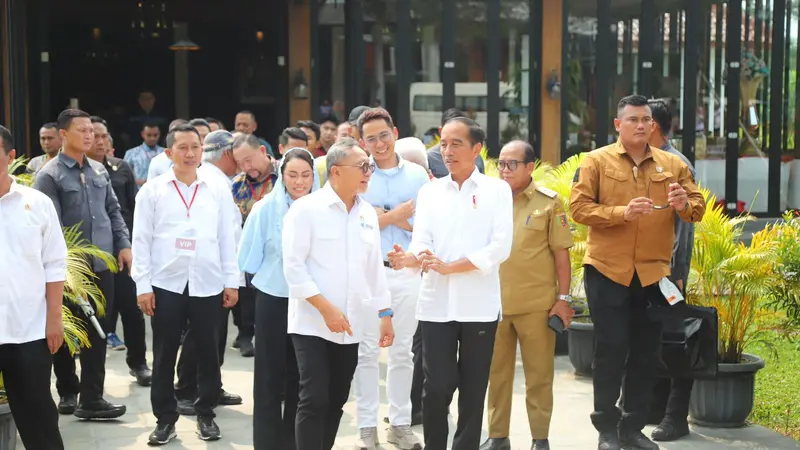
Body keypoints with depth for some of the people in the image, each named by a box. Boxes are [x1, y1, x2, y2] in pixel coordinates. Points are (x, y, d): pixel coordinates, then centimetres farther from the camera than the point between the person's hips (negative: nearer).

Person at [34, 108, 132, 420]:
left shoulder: (99, 170, 10)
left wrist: (123, 245, 5)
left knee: (98, 332, 5)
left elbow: (113, 211, 15)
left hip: (102, 264, 5)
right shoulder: (49, 176, -8)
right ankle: (68, 392, 21)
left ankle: (91, 398, 14)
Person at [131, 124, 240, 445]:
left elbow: (227, 238, 7)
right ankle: (165, 418, 18)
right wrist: (143, 285, -4)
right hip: (166, 285, -1)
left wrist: (232, 281, 4)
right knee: (164, 355, 6)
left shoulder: (218, 190, 5)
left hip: (209, 284, 1)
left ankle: (206, 414, 22)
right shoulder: (152, 191, 1)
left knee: (208, 352, 8)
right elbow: (141, 240, 1)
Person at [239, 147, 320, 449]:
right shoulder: (266, 208, -8)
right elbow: (250, 258, -1)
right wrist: (278, 274, 2)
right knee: (270, 376, 3)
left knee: (301, 377, 10)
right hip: (274, 298, -1)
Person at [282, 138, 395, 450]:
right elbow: (293, 266, -13)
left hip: (350, 325, 6)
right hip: (313, 324, -5)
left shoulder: (367, 213, 9)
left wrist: (385, 314, 11)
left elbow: (375, 268, 14)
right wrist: (326, 308, -18)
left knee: (336, 400, 10)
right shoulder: (306, 209, -8)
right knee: (314, 400, -8)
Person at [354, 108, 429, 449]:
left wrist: (384, 216, -13)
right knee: (367, 351, 4)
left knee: (402, 351, 10)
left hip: (408, 272, 2)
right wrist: (396, 215, -12)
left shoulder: (417, 175, 4)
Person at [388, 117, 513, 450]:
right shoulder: (430, 192, 10)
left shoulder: (497, 189, 3)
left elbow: (500, 247, -9)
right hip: (437, 304, 1)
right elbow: (422, 242, -2)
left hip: (479, 305, -1)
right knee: (437, 387, -1)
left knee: (473, 389, 6)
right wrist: (409, 258, -25)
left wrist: (450, 267, -15)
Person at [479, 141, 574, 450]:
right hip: (494, 303, 3)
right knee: (496, 373, 10)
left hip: (536, 303, -3)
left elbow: (561, 253, -2)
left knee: (538, 374, 6)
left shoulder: (549, 202, -2)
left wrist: (564, 298, -5)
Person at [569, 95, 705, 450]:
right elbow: (579, 208, -10)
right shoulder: (596, 161, -1)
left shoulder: (672, 164, 8)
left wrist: (684, 204, -16)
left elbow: (698, 207, 7)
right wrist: (622, 212, -23)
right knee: (611, 348, -2)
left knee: (646, 351, 8)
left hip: (653, 272, 4)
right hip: (607, 271, -3)